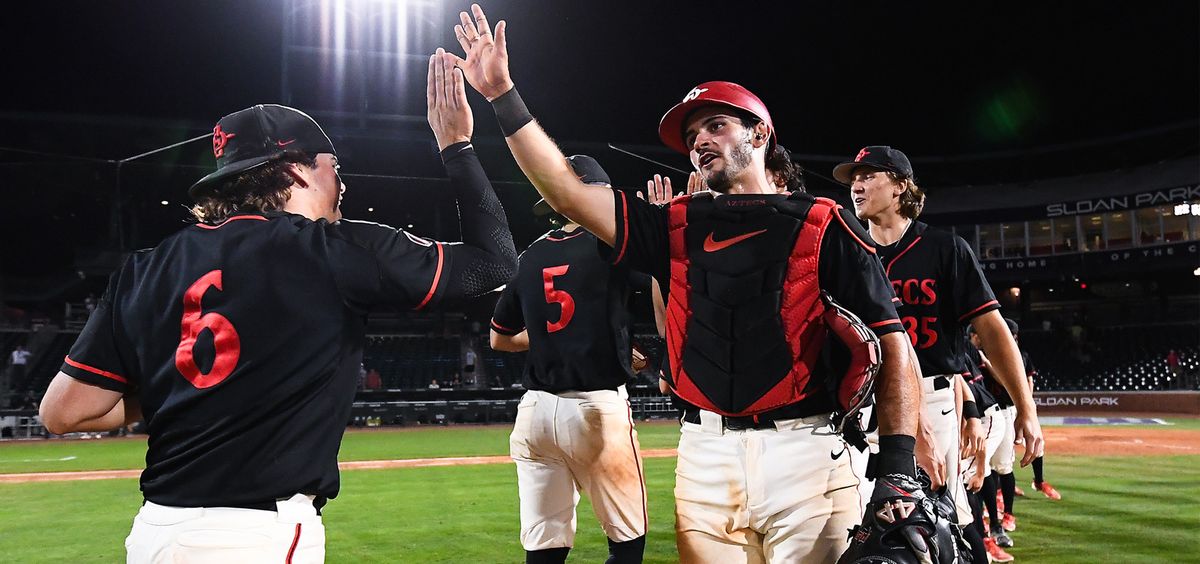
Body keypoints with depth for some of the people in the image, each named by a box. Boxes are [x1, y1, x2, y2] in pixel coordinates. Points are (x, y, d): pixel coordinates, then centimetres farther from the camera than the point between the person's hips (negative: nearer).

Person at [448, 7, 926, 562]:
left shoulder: (821, 226, 3)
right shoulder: (678, 226, 13)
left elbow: (892, 346, -1)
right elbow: (566, 191, 6)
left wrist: (898, 467, -11)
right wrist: (502, 95, 1)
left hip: (803, 453, -3)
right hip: (705, 455, 3)